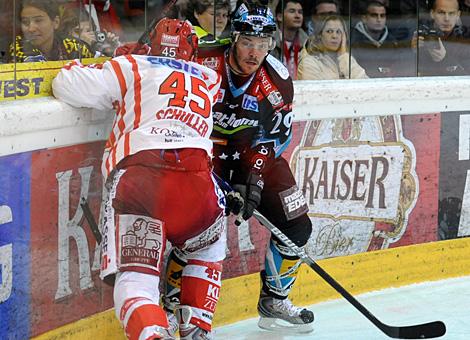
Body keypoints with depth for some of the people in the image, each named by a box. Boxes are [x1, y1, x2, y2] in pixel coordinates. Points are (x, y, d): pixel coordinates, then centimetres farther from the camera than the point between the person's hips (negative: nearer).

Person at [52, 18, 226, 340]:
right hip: (196, 177, 3)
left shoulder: (133, 67, 18)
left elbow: (68, 86, 14)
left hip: (137, 172, -2)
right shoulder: (209, 79, 28)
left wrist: (77, 67, 36)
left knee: (134, 274, -6)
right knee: (208, 251, 32)